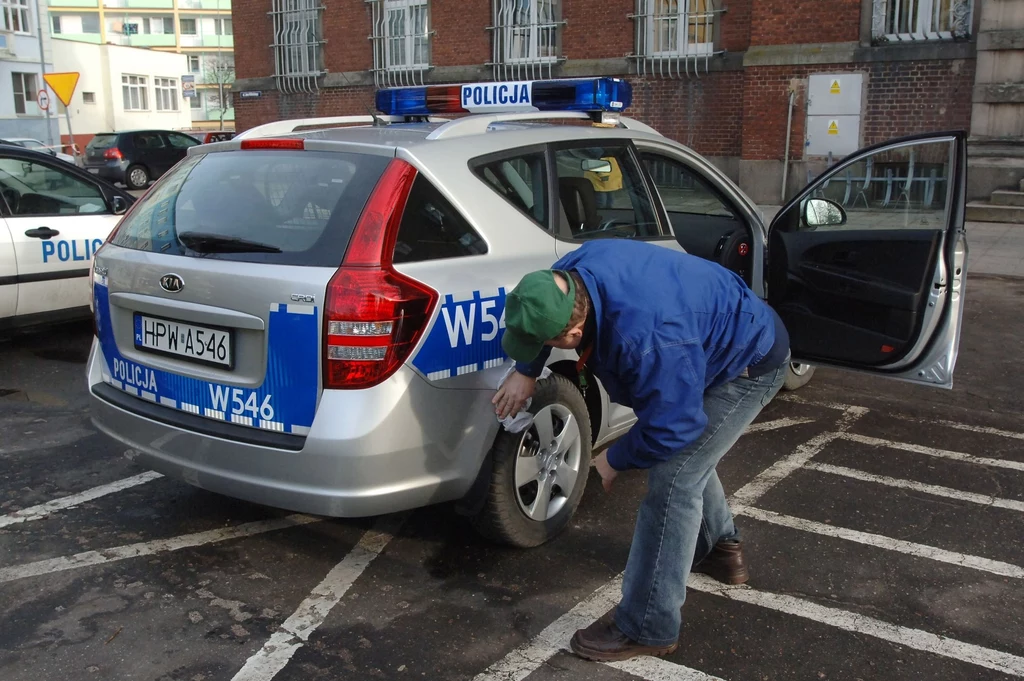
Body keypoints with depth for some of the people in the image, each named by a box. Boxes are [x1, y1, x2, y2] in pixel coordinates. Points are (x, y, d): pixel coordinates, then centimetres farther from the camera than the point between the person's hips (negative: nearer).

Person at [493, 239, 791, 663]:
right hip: (723, 340, 9)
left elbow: (668, 429, -30)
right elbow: (540, 311, 6)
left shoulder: (647, 339, -43)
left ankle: (647, 628, -3)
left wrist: (614, 461, -14)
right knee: (687, 451, 24)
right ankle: (720, 550, 47)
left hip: (749, 363, -9)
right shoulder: (575, 270, -19)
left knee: (673, 479, -13)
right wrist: (525, 372, 4)